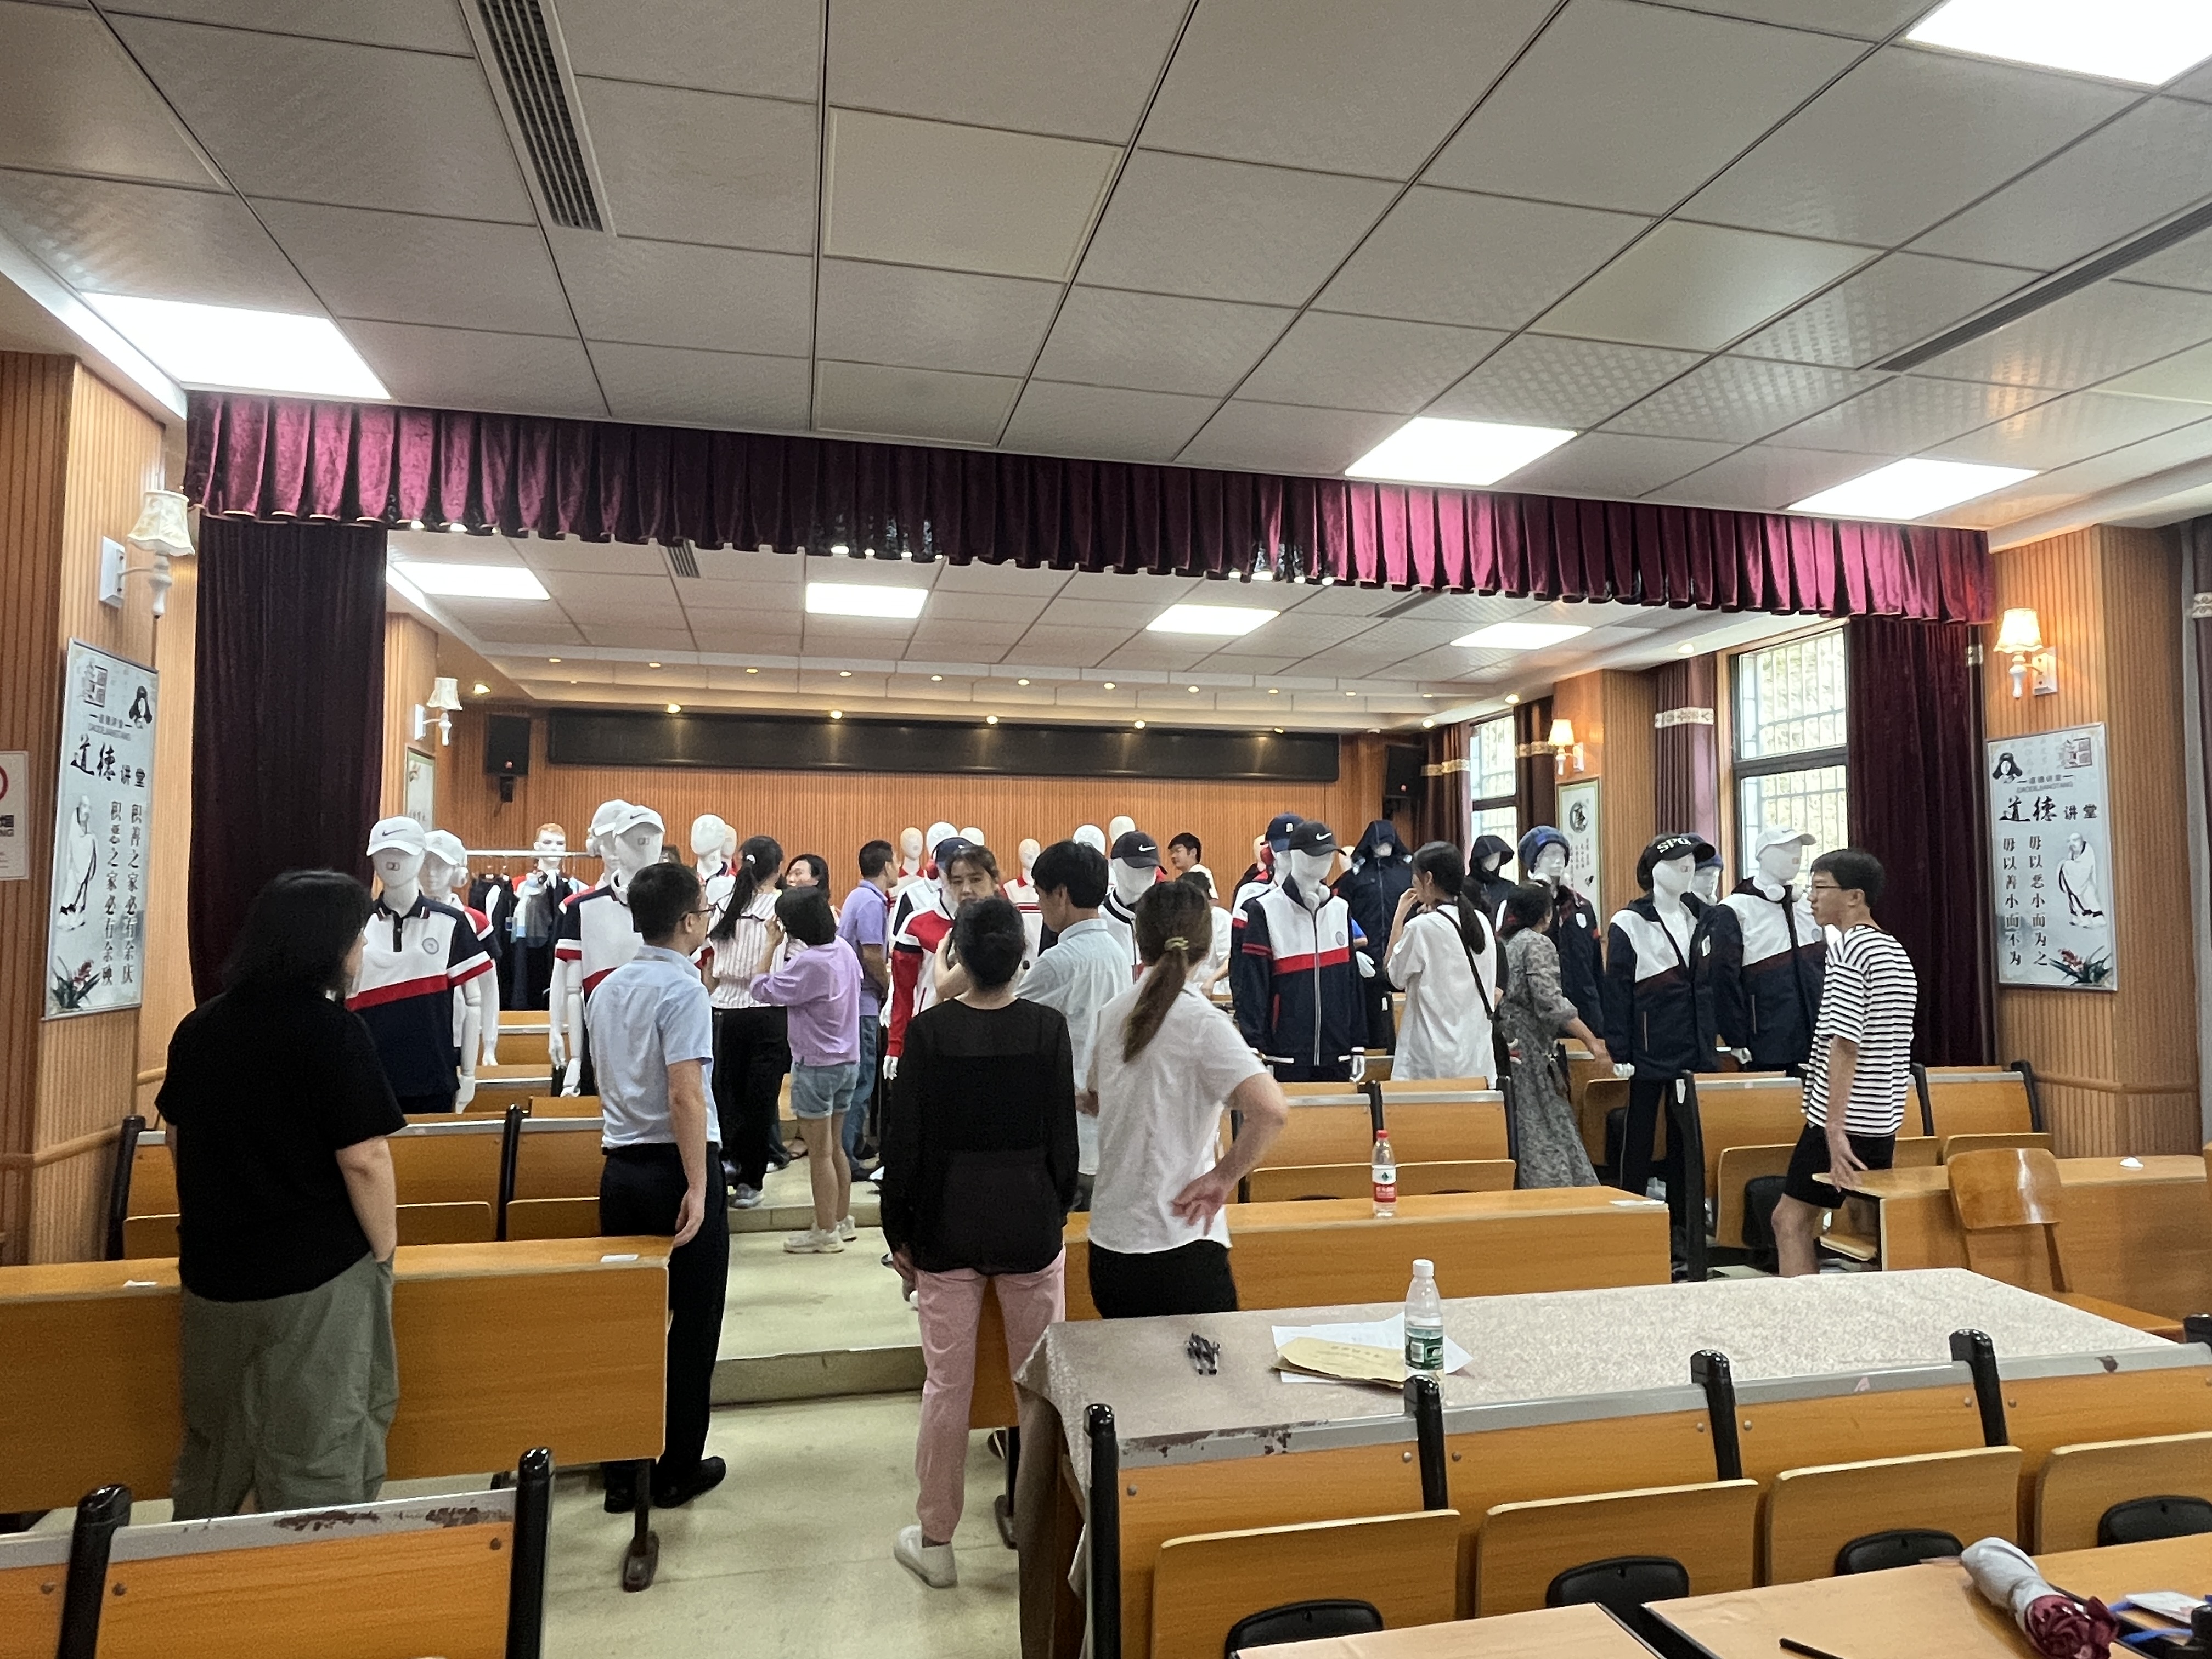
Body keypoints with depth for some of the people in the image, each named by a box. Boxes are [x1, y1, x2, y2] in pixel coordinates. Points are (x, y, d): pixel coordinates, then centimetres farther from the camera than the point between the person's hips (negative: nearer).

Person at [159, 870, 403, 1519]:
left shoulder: (199, 1026, 3)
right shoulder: (331, 1029, -18)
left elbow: (179, 1141, 14)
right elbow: (363, 1158, -22)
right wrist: (383, 1250, -7)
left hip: (213, 1268, 7)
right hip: (315, 1273, -7)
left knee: (213, 1444, 24)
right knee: (316, 1456, 7)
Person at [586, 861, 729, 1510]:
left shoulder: (608, 988, 8)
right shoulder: (683, 989, -16)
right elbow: (685, 1096, -22)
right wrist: (698, 1187, -19)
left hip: (620, 1165, 7)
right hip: (675, 1166, -7)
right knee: (691, 1324, 8)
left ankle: (622, 1472, 24)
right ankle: (678, 1470, 20)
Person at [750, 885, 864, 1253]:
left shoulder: (808, 963, -23)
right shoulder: (843, 949, 1)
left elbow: (762, 991, -18)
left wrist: (770, 945, -7)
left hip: (816, 1066, -8)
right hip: (848, 1060, 8)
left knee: (820, 1154, 2)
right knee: (836, 1147, 18)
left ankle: (825, 1233, 11)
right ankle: (842, 1221, 27)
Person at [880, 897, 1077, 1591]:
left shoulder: (928, 1031, -10)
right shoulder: (1048, 1028, -9)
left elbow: (903, 1140, -7)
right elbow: (1063, 1136, -4)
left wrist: (899, 1232, 5)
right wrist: (1055, 1210, 11)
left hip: (947, 1229, 0)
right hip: (1030, 1226, 0)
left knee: (947, 1385, 10)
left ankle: (934, 1540, 23)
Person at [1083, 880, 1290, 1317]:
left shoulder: (1112, 1014, 3)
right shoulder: (1202, 1022, -14)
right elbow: (1272, 1111, -26)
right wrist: (1223, 1178, -14)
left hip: (1107, 1244, 6)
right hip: (1179, 1249, -6)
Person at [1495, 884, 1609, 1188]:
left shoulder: (1505, 942, 15)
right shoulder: (1538, 944, -8)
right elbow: (1550, 1002, -17)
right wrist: (1592, 1041, -17)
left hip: (1508, 1046, 8)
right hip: (1529, 1048, -8)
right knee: (1542, 1134, -6)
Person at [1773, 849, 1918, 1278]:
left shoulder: (1848, 950, -13)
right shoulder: (1897, 953, 14)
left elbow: (1845, 1046, -20)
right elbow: (1896, 1046, 18)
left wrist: (1835, 1128, -22)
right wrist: (1888, 1129, 23)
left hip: (1846, 1123, -9)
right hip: (1885, 1122, 9)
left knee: (1791, 1220, -3)